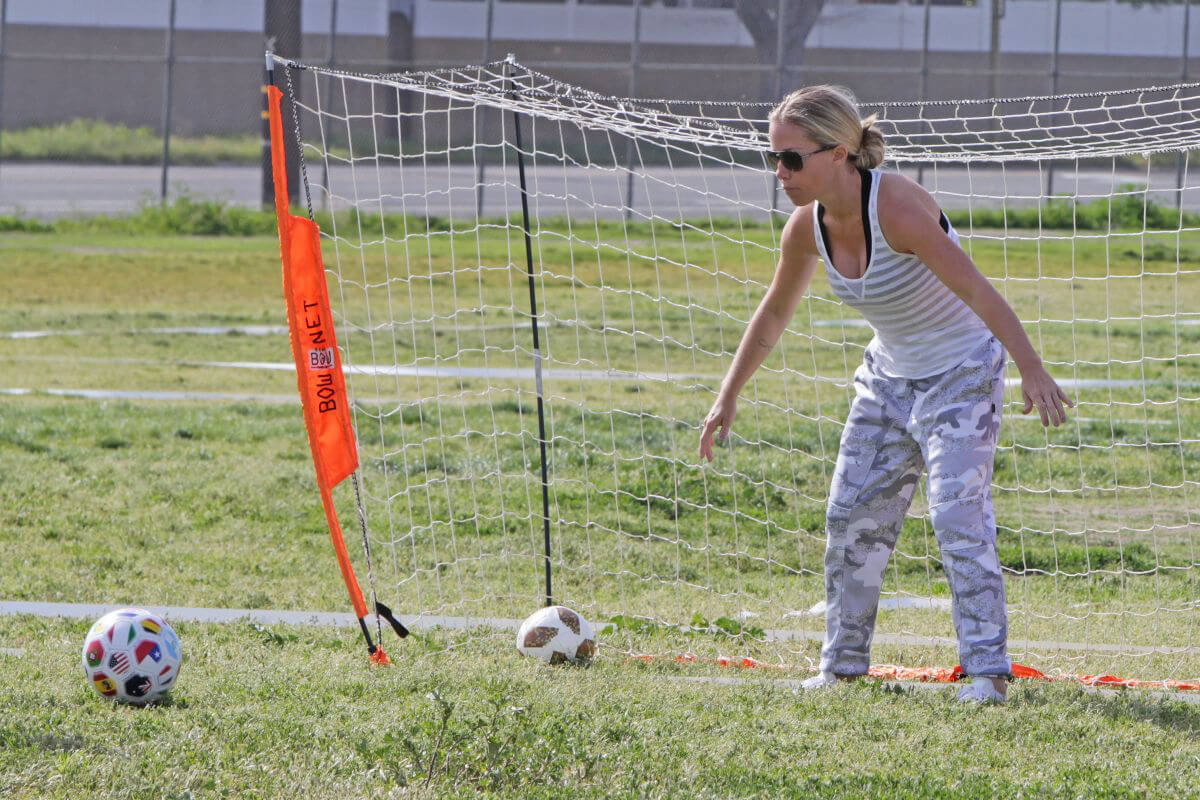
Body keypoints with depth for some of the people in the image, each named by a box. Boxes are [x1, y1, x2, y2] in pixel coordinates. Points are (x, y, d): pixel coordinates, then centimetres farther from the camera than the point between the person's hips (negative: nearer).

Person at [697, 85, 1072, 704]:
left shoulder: (895, 206, -30)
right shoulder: (807, 228, -8)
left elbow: (976, 291, -32)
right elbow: (775, 312, 9)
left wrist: (1031, 370, -37)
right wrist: (728, 396, 11)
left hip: (962, 374, -7)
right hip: (889, 378, 7)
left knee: (958, 517, -17)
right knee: (852, 515, 6)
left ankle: (987, 670, -12)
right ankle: (842, 664, 18)